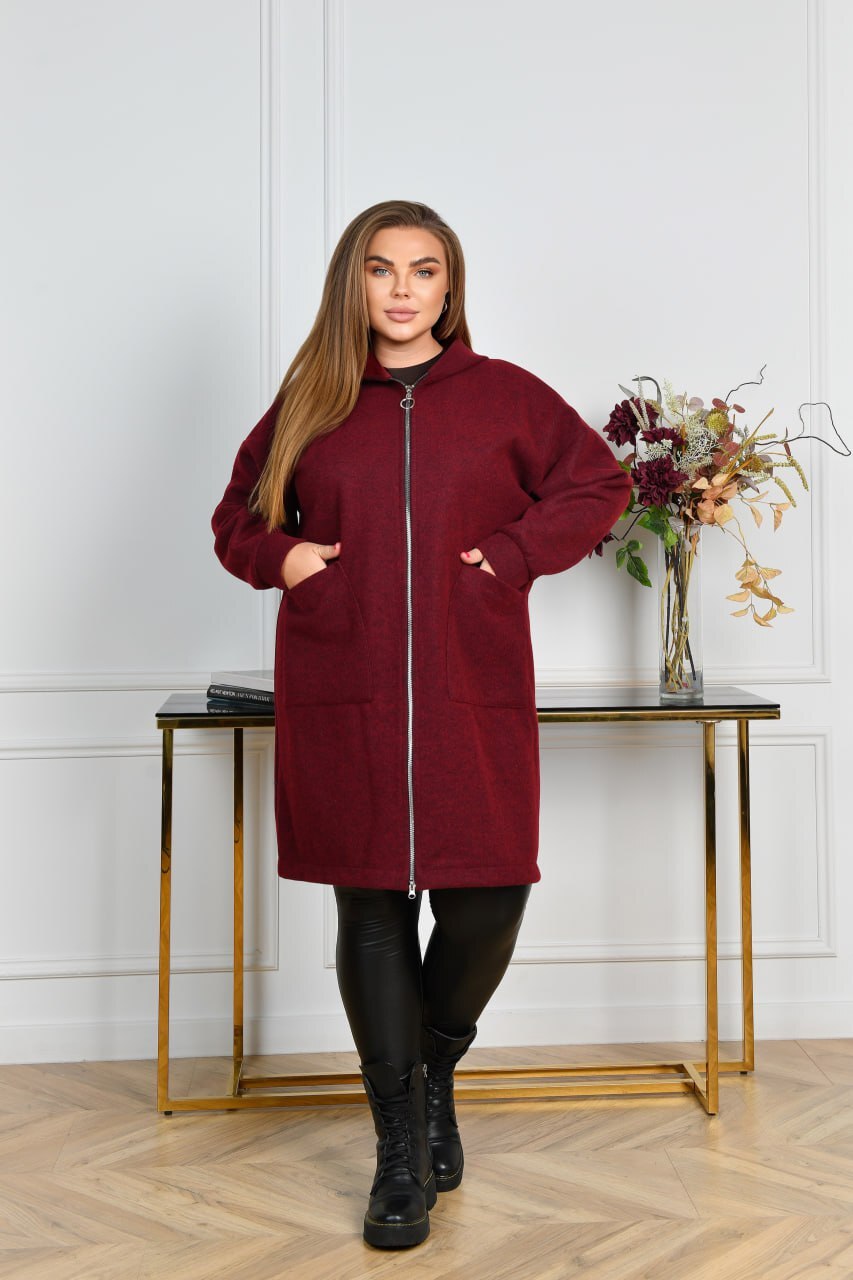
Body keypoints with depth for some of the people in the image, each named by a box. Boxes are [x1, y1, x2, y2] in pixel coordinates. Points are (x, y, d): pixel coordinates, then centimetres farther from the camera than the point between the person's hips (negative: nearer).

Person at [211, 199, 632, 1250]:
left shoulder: (505, 396, 7)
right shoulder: (308, 404, 11)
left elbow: (597, 485, 11)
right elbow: (238, 516, 20)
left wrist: (514, 554, -3)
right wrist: (279, 557, -1)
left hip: (473, 699, 0)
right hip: (339, 700, 1)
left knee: (487, 899, -3)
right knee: (371, 910, 4)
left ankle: (436, 1068, 31)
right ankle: (403, 1154, 18)